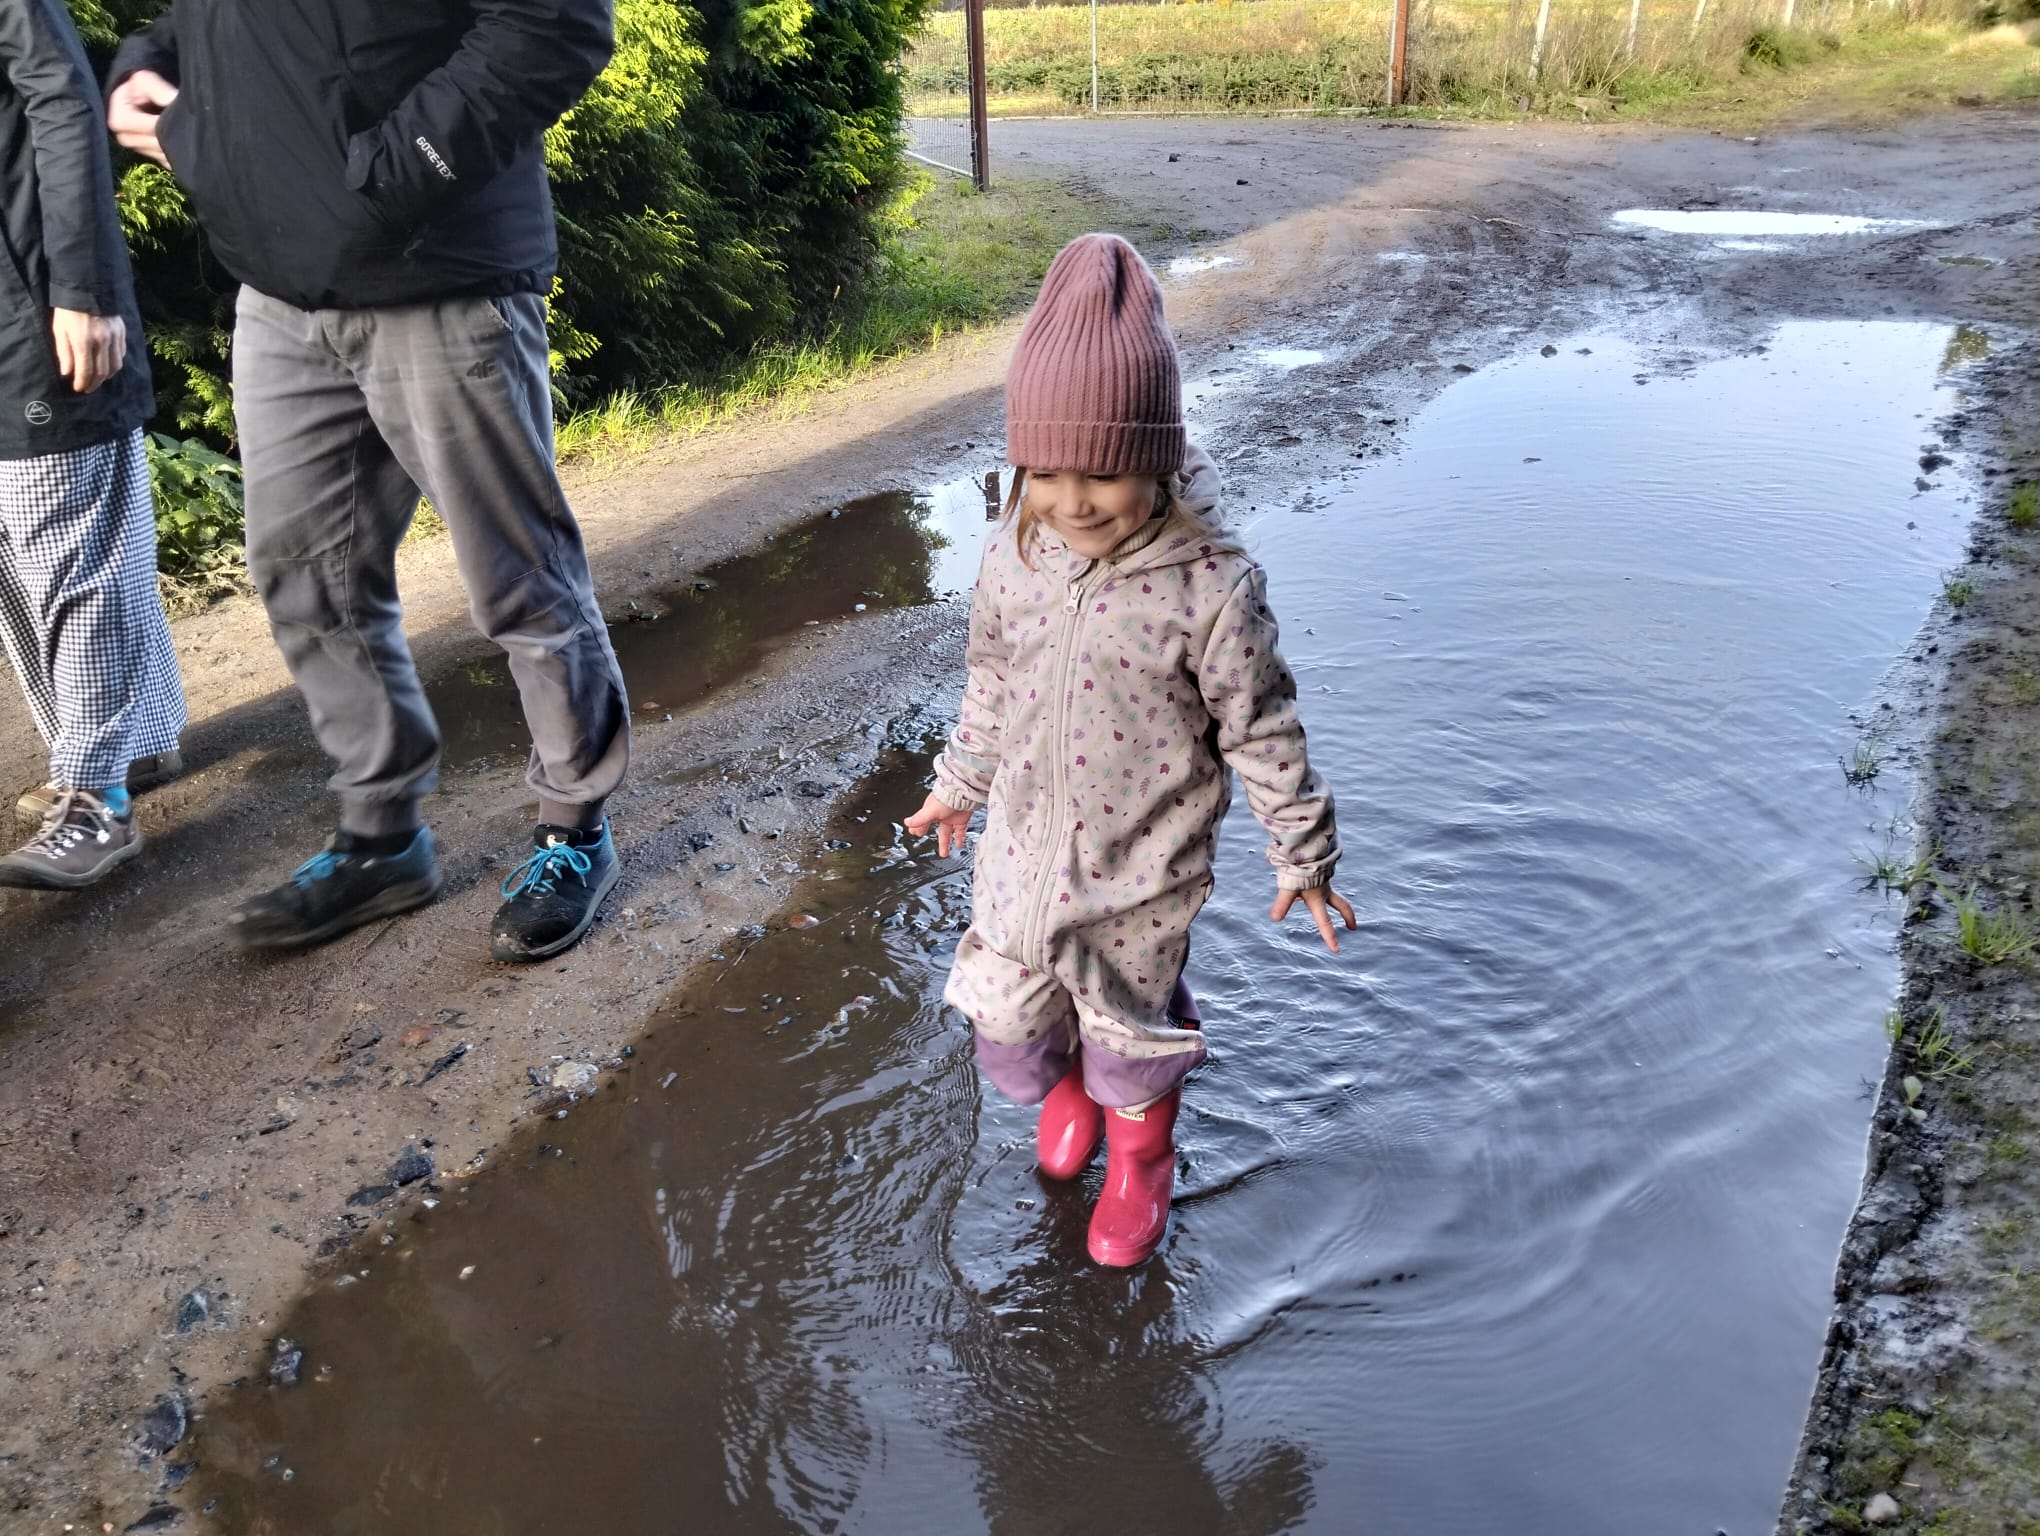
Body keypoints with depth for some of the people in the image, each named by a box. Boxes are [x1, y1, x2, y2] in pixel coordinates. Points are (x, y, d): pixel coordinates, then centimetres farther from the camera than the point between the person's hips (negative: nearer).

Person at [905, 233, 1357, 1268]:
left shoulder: (1210, 587, -23)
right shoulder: (1014, 565, -8)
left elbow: (1262, 731, -12)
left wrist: (1301, 852, -4)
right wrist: (959, 783, 21)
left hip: (1141, 871, -4)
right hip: (1023, 851, 4)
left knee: (1130, 1032, 16)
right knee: (1007, 1022, 18)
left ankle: (1140, 1162, 48)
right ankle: (1065, 1087, 55)